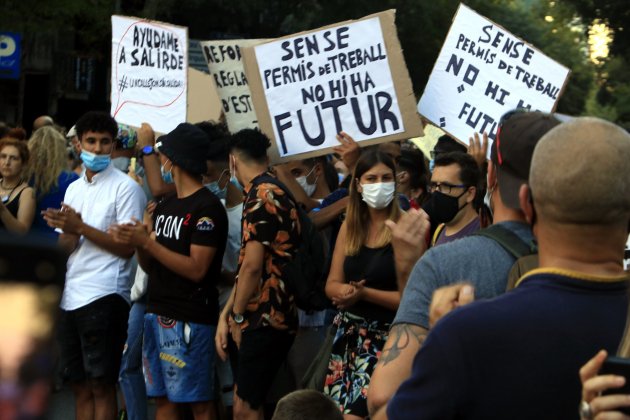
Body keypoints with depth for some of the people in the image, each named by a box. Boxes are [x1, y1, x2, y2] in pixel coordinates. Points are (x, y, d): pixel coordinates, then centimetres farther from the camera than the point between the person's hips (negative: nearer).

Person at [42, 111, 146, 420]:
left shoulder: (125, 187, -4)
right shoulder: (73, 189, 16)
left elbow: (127, 247, -10)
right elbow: (65, 247, 14)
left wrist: (81, 228, -15)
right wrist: (68, 231, -9)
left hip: (104, 295, -7)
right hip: (71, 296, 7)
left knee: (100, 385, -5)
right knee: (79, 384, 10)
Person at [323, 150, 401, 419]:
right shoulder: (350, 225, 7)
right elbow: (332, 284, 6)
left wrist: (364, 293, -23)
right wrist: (344, 291, -16)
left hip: (385, 336, -6)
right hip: (347, 332, 7)